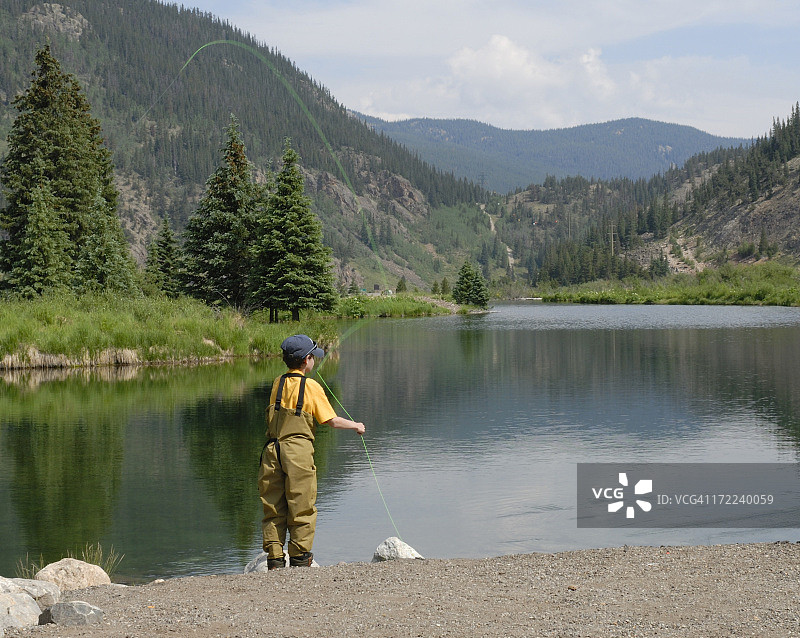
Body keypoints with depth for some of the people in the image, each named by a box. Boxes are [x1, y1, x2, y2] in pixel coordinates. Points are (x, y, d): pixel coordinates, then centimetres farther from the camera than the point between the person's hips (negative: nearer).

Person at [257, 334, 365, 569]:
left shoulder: (278, 383, 10)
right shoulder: (311, 386, -4)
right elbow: (332, 420, -4)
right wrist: (355, 425, 14)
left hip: (272, 449, 5)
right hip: (298, 450, -5)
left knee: (273, 507, 7)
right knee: (301, 506, 3)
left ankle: (274, 558, 6)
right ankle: (299, 557, 5)